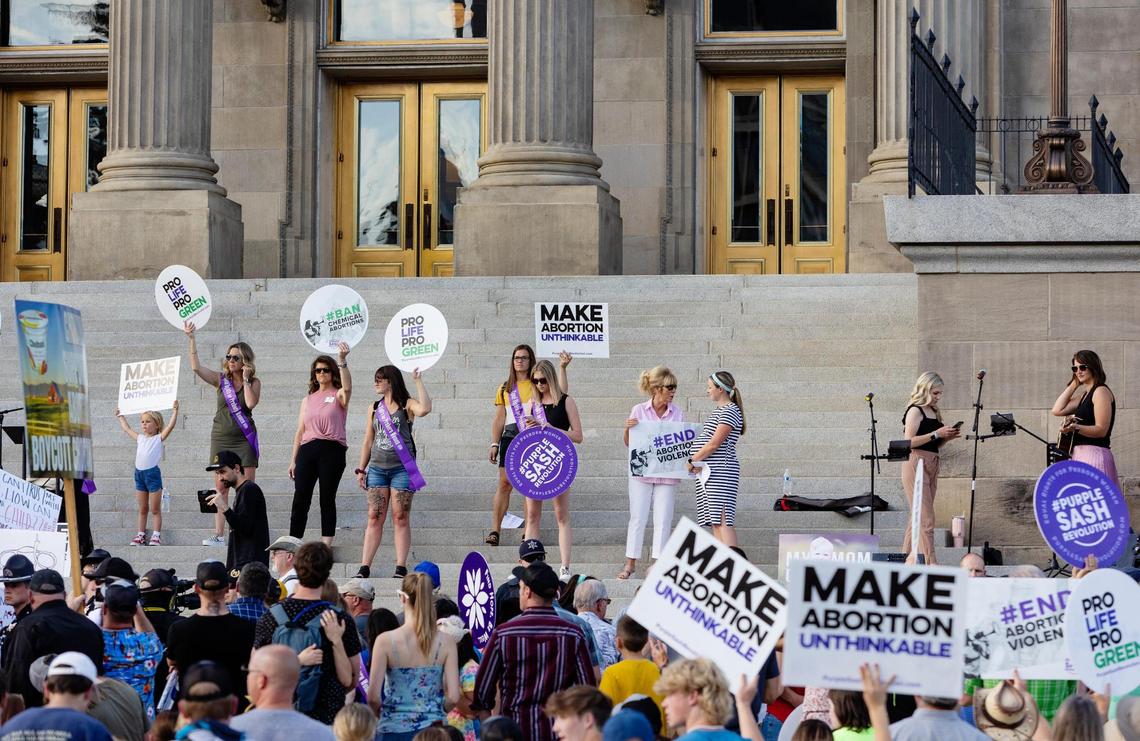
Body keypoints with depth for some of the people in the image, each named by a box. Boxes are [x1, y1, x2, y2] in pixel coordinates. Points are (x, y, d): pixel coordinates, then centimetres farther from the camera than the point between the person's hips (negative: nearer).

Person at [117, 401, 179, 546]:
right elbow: (126, 428, 29)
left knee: (155, 509, -1)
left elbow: (171, 425, -10)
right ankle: (141, 535, 14)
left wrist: (175, 410, -16)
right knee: (142, 509, 11)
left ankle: (156, 535, 1)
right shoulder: (139, 438, 14)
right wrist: (120, 416, 37)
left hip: (153, 473, -5)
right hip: (139, 474, 5)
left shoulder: (159, 438, 0)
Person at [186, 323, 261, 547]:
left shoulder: (254, 382, 0)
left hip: (244, 439, -2)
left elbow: (251, 403, -17)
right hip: (221, 437, 2)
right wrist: (191, 339, -11)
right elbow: (196, 367, -6)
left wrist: (245, 379, -11)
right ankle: (219, 535, -1)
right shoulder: (221, 379, 5)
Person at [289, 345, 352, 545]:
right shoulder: (307, 400, 20)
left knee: (327, 499, -2)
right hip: (308, 449, 4)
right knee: (300, 499, -2)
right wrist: (293, 460, 13)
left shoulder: (338, 396, 6)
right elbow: (300, 431, 19)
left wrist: (342, 361, -32)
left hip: (332, 449, -4)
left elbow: (347, 388, -20)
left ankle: (326, 545, 2)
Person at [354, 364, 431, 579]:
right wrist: (361, 469, 13)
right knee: (374, 518, 0)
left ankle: (401, 567, -1)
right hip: (377, 467, 4)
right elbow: (368, 441, 17)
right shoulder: (374, 408, 14)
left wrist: (418, 382, -18)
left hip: (402, 467, -4)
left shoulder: (407, 405, 0)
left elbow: (424, 409, -24)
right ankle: (364, 567, -1)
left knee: (400, 518, -3)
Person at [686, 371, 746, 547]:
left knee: (723, 519, -15)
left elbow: (714, 444, -16)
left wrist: (692, 461, -8)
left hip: (720, 471, -10)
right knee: (715, 522, 7)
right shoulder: (719, 410, 20)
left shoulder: (730, 411, -11)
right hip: (708, 472, 10)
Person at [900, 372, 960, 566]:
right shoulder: (915, 411, -7)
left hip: (932, 466, 9)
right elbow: (909, 441, -17)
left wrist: (947, 437, 5)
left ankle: (908, 560, 13)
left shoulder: (934, 412, 18)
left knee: (918, 518, 9)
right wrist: (937, 434, -17)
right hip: (916, 464, -9)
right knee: (926, 520, -12)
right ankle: (931, 563, -15)